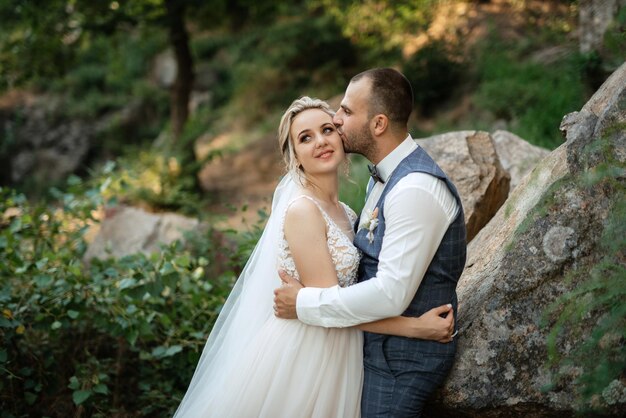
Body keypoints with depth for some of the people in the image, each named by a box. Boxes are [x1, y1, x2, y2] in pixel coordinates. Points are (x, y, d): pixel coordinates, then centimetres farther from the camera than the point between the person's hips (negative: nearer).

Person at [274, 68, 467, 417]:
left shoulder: (415, 190, -25)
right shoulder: (383, 177, 8)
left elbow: (391, 295, -28)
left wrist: (304, 303, -20)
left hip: (404, 358, -9)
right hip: (381, 345, 9)